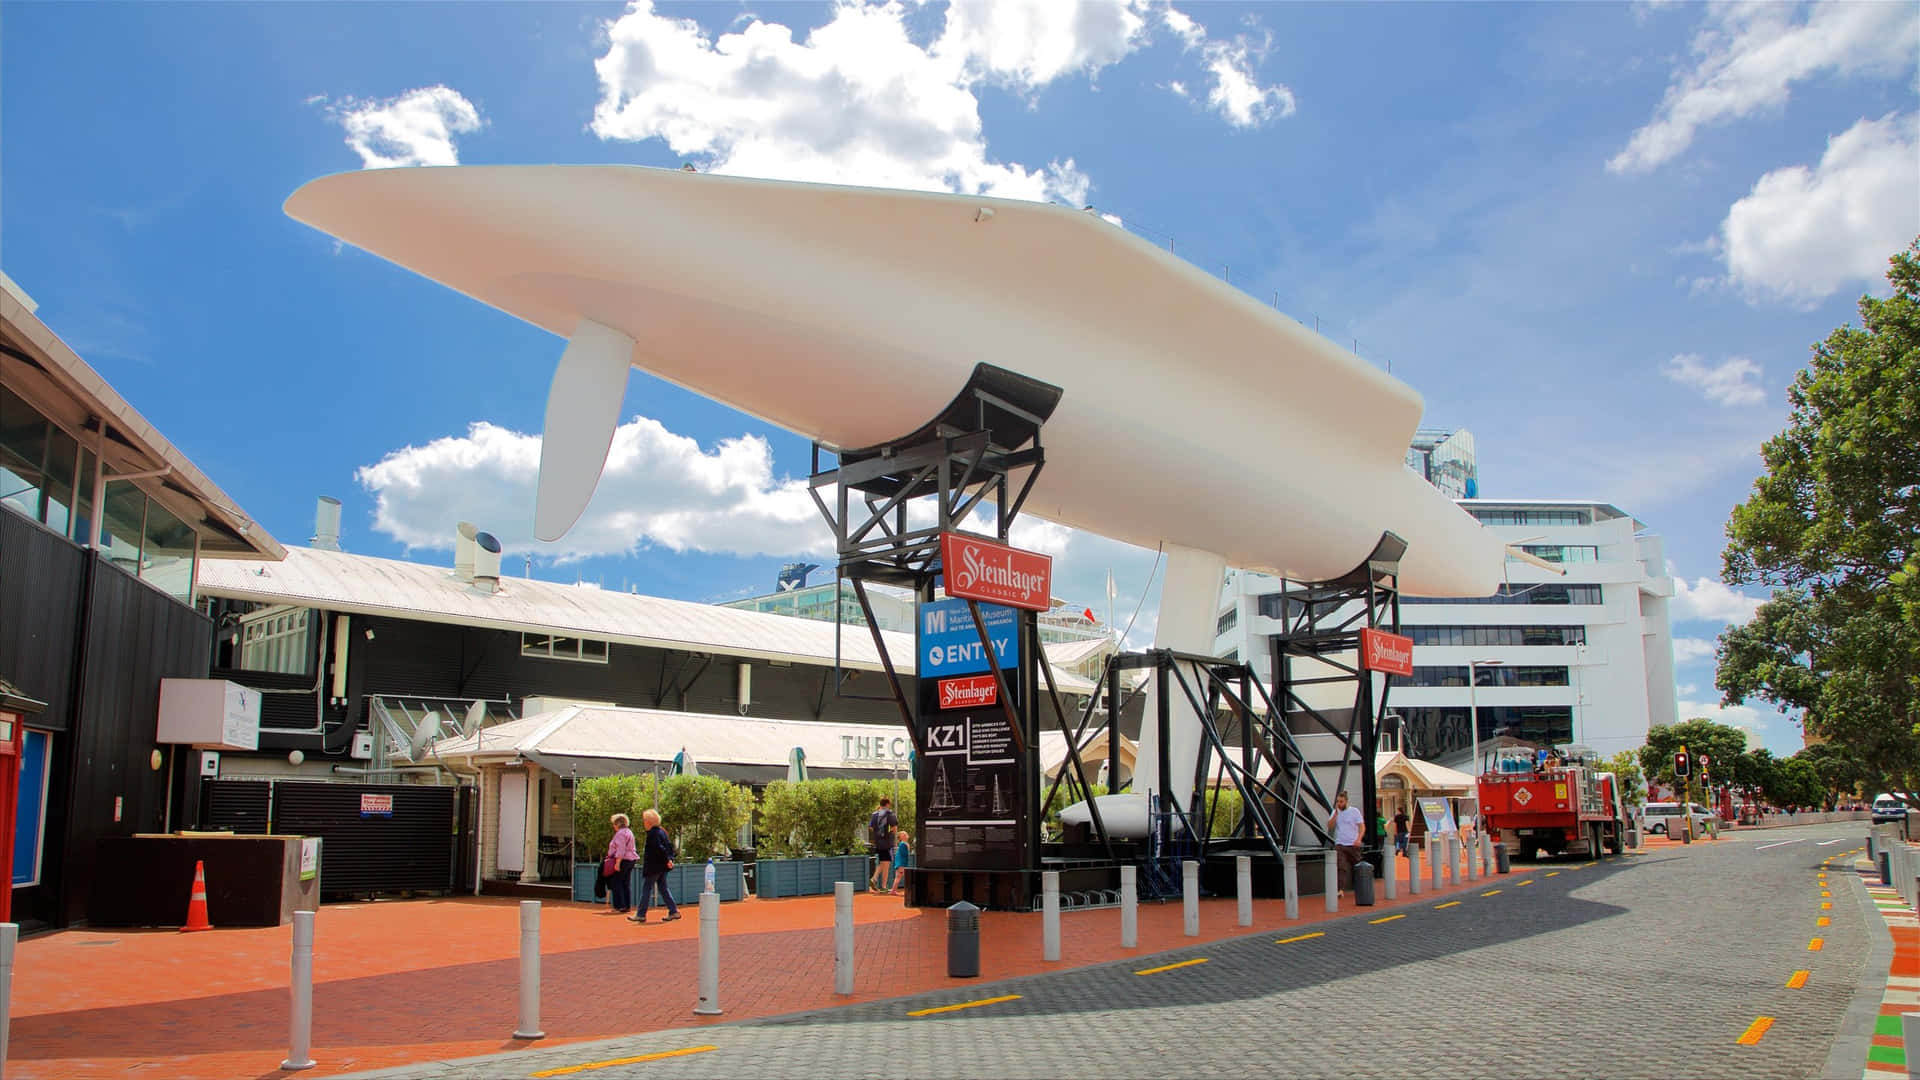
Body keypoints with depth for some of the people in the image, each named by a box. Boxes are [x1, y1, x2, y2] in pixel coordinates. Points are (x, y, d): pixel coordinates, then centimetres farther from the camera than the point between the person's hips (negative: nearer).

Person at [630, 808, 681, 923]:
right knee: (663, 888, 12)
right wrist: (669, 859, 12)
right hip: (662, 866, 9)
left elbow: (659, 849, -24)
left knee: (646, 889, 0)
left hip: (653, 867, -9)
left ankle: (641, 915, 5)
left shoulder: (652, 834, -17)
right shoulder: (662, 831, 11)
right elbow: (670, 846, 14)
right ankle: (673, 911, 8)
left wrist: (667, 860, -20)